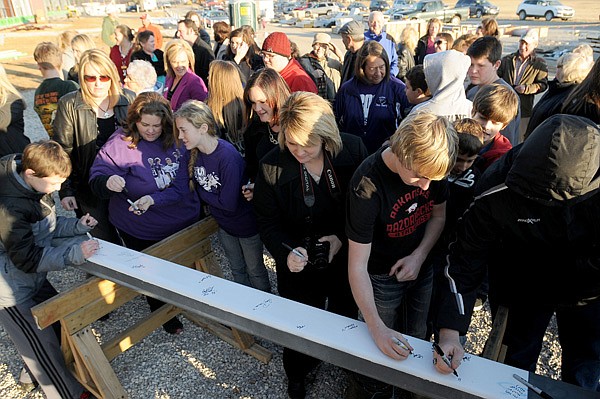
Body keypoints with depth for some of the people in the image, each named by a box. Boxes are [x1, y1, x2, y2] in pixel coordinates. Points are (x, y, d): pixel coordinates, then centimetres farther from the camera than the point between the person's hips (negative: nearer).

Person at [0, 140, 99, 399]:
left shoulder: (36, 186, -5)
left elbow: (46, 227, 8)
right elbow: (27, 258, -29)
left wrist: (76, 226, -8)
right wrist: (73, 254, -34)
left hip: (34, 279, 9)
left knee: (59, 324, 22)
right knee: (44, 344, 4)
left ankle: (36, 373, 47)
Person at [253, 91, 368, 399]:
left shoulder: (353, 150, -19)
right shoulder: (272, 166, -19)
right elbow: (267, 221, -10)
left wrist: (344, 236, -20)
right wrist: (286, 252, -27)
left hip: (345, 256, 2)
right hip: (298, 265, -1)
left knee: (346, 316, 27)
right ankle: (297, 374, 53)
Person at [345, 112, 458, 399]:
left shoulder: (432, 163, -17)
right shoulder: (368, 184, -33)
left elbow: (438, 214, 1)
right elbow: (357, 267, -28)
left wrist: (419, 255, -15)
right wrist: (377, 328, -31)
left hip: (421, 268, 5)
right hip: (381, 277, -4)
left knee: (415, 341, 21)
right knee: (379, 357, 12)